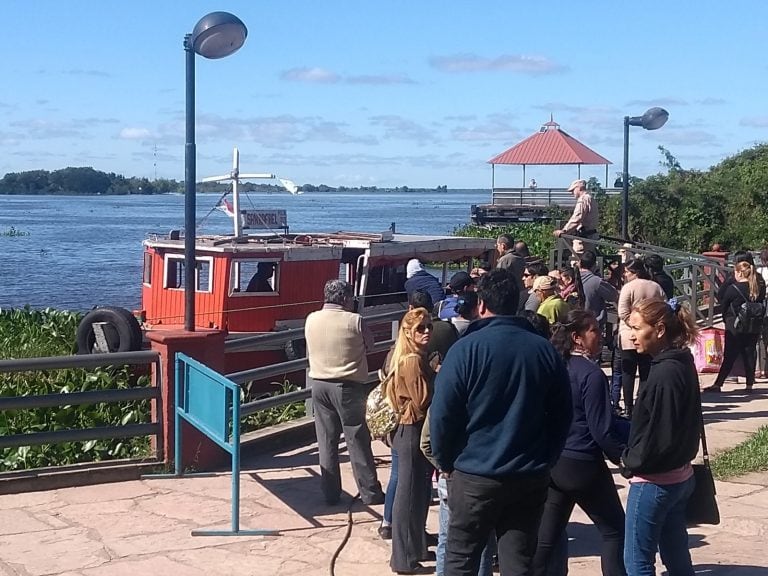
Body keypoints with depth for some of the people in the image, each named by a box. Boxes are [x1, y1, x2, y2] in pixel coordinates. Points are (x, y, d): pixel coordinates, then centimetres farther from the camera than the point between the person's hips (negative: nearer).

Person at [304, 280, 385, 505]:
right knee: (357, 441, 5)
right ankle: (370, 493, 11)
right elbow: (369, 344, 2)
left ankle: (330, 493, 15)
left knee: (326, 441, 11)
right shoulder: (354, 321, -12)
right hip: (348, 386, -4)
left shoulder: (311, 320, 0)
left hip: (319, 385, 4)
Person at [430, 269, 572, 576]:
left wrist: (446, 462, 3)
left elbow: (442, 414, -11)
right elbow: (562, 414, 9)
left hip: (475, 476, -3)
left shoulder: (467, 348, -11)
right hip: (531, 478, 4)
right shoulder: (545, 350, 3)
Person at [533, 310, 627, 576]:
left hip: (554, 463, 7)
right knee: (614, 531, 10)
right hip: (583, 465, -7)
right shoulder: (591, 374, -16)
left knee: (547, 537, 11)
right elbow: (602, 430, -16)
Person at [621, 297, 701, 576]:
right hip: (678, 476, 9)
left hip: (654, 481, -9)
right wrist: (634, 455, 8)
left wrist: (630, 461, -8)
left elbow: (659, 434, -23)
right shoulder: (681, 364, 6)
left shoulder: (665, 373, -22)